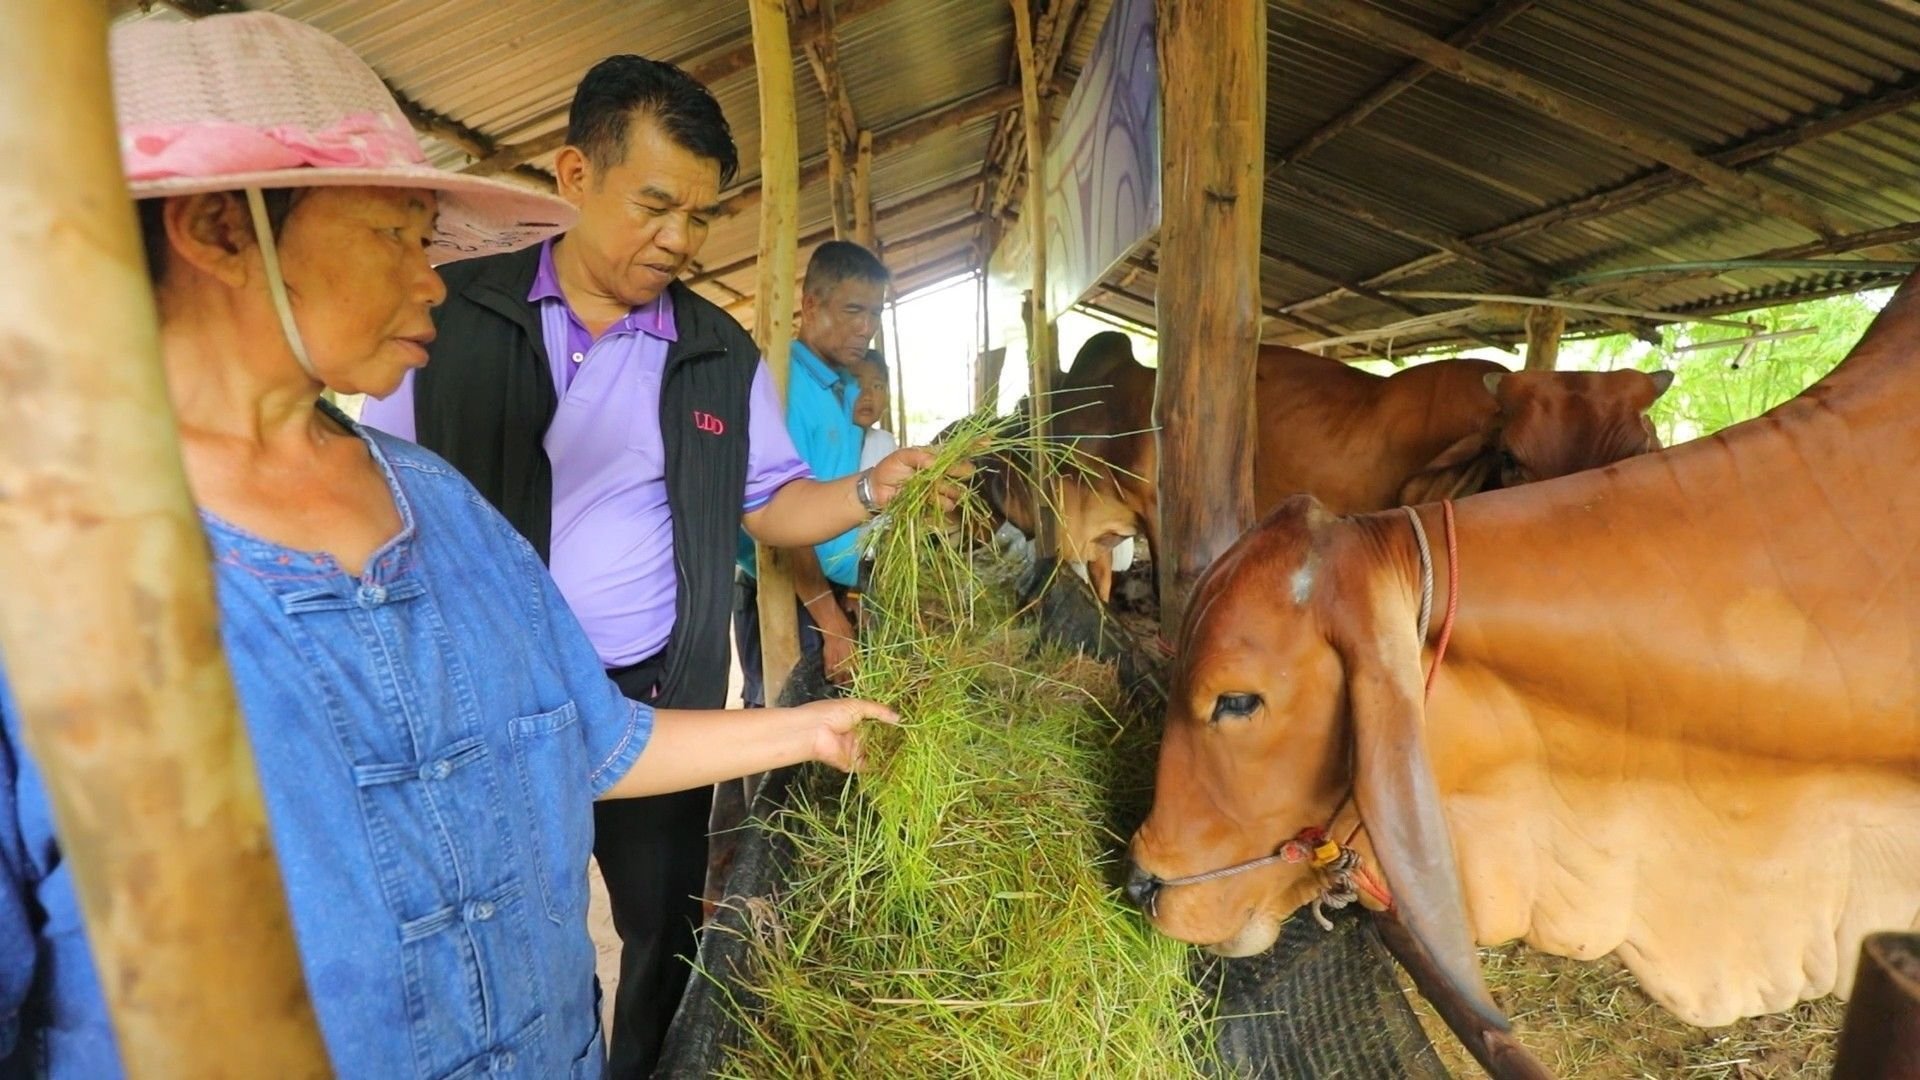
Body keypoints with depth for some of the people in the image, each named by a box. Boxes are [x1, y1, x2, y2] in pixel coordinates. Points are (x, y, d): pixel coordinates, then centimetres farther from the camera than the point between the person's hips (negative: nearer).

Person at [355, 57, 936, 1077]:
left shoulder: (722, 353, 2)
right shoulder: (450, 315, -4)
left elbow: (770, 503, 5)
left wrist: (872, 488, -13)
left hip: (658, 703, 2)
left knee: (667, 934, 16)